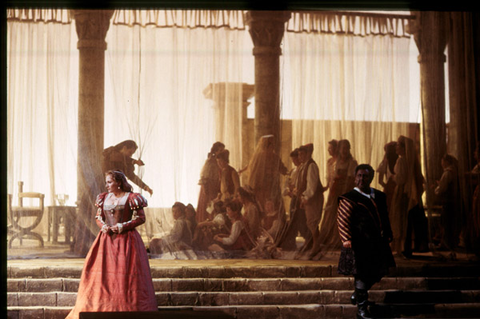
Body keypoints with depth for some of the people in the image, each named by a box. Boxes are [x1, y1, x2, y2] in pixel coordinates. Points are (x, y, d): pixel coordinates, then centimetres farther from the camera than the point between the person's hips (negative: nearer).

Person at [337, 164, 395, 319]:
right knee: (362, 275, -4)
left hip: (377, 243, 7)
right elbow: (342, 220, -11)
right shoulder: (349, 198, -6)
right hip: (359, 243, -6)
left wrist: (387, 234, 13)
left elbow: (384, 218, 20)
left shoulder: (379, 196, 12)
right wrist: (346, 239, -20)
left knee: (376, 273, 13)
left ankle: (357, 295, 36)